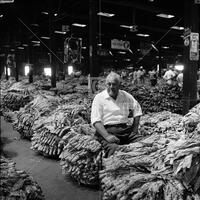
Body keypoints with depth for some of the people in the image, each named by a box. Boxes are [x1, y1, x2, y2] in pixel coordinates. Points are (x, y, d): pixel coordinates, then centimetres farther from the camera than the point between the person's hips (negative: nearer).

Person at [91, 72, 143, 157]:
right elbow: (96, 121, -6)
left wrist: (135, 129, 15)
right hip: (107, 130, -4)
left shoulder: (126, 96, 15)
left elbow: (137, 109, 27)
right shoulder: (99, 98, 2)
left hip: (125, 128, 4)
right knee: (114, 149, -36)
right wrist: (107, 136, -22)